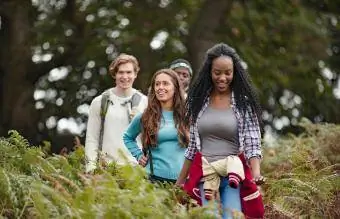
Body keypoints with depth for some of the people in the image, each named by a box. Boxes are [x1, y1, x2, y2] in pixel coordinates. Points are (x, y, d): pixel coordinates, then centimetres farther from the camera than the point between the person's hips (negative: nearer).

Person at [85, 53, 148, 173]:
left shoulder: (144, 102, 9)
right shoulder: (99, 102, 9)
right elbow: (91, 139, 8)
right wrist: (91, 167, 0)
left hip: (136, 166, 0)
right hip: (107, 166, 0)